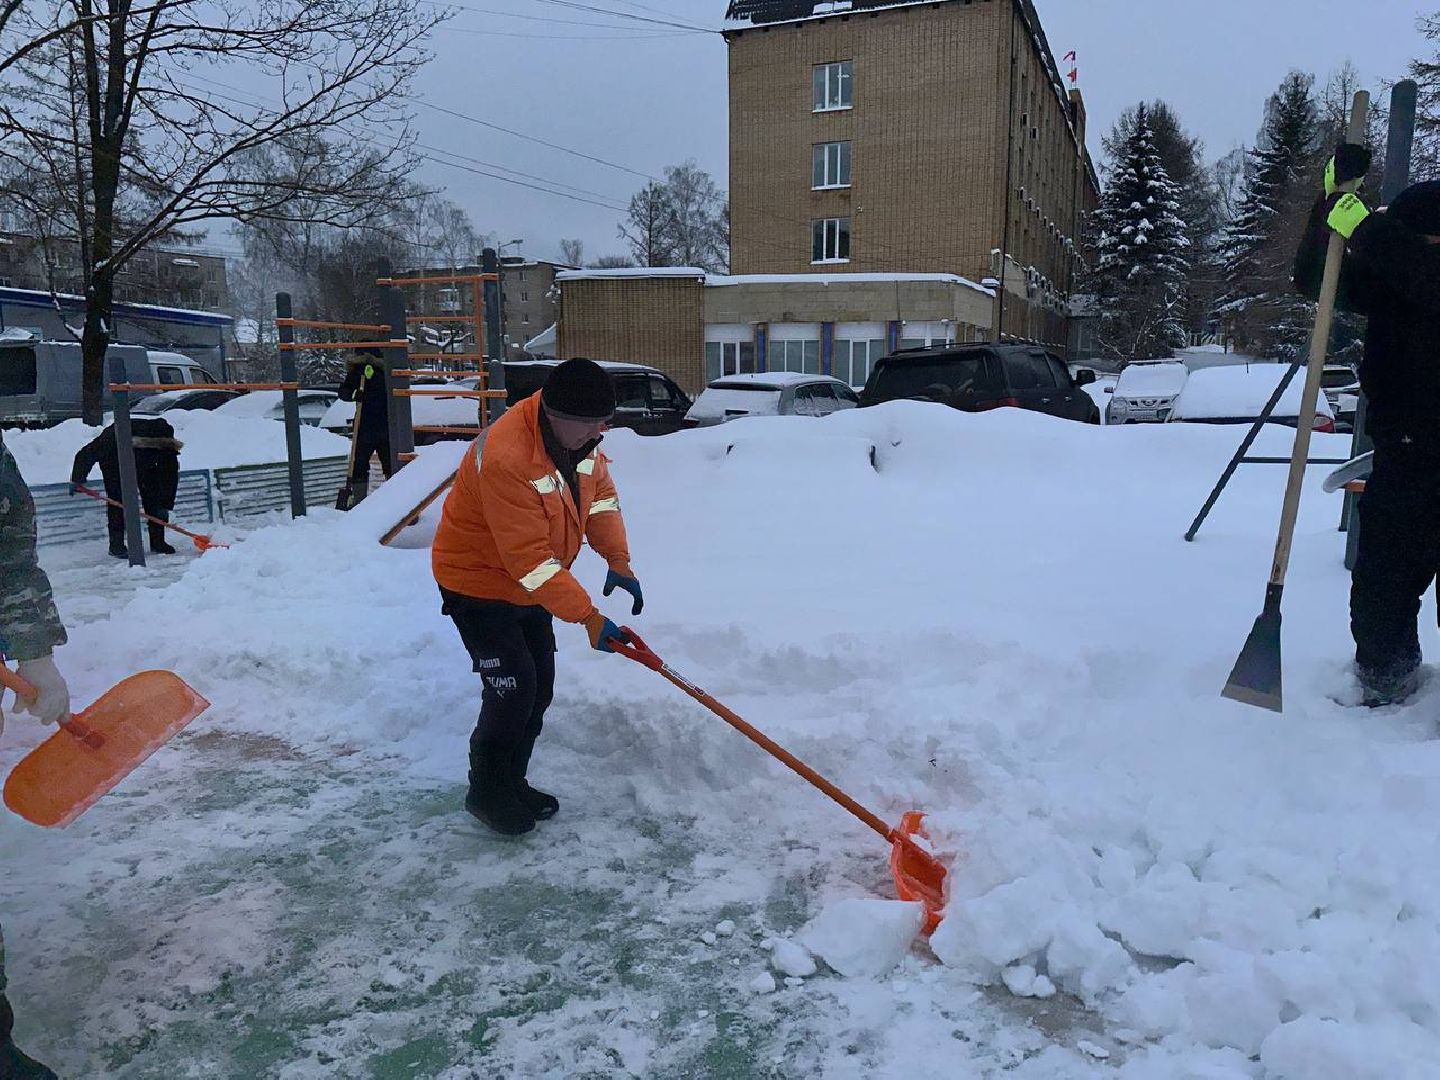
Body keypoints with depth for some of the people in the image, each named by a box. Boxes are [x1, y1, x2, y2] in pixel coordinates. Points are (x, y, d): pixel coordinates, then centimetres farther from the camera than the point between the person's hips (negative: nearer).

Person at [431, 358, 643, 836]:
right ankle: (486, 793, 13)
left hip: (531, 585, 8)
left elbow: (600, 494, 5)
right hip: (478, 583, -8)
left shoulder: (578, 434, -10)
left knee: (539, 686, 11)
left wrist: (618, 561, -5)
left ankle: (512, 783, 30)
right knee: (513, 687, -9)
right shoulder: (505, 459, -36)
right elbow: (530, 560, -34)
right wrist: (588, 617, -32)